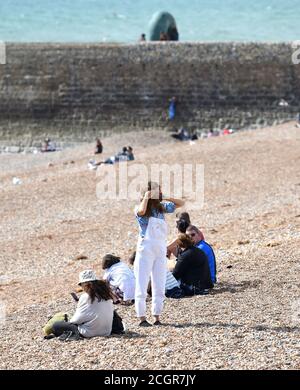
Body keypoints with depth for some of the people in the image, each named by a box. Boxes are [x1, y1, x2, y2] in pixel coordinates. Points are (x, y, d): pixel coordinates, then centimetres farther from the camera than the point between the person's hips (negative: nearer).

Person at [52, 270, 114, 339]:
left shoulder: (85, 297, -14)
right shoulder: (106, 293, 2)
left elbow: (78, 318, -7)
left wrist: (70, 321, 16)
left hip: (90, 332, -7)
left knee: (56, 326, 1)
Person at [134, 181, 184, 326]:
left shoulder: (162, 207, 9)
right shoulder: (140, 209, -6)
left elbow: (181, 203, 17)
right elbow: (141, 211, -30)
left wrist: (166, 198, 3)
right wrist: (146, 197, -16)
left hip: (161, 250, 5)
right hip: (145, 248, -5)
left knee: (159, 286, 7)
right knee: (142, 285, -3)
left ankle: (157, 317, 13)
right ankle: (142, 318, 1)